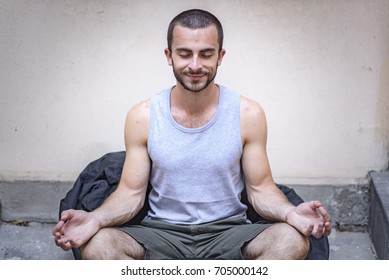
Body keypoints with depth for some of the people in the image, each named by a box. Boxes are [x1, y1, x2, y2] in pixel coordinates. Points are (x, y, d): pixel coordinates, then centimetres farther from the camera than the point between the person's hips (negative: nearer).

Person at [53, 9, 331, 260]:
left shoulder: (248, 114, -2)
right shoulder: (142, 117, -2)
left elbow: (261, 188, 2)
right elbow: (131, 192, 1)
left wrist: (289, 212, -20)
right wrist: (95, 219, -20)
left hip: (228, 232, 0)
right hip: (162, 233, 0)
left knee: (293, 239, -30)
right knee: (97, 245, -29)